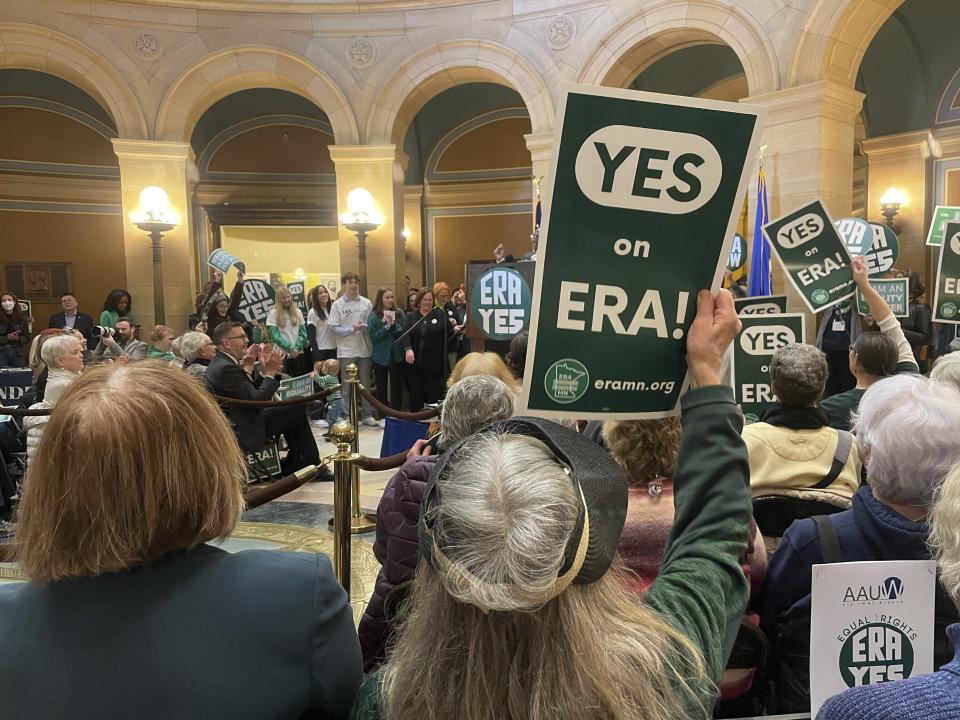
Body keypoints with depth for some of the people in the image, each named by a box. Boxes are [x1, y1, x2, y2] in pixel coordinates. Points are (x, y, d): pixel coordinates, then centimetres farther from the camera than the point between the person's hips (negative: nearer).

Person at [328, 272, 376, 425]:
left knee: (365, 383, 10)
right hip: (346, 350, -2)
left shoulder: (366, 303, 4)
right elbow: (333, 327, -7)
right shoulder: (337, 304, -1)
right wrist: (352, 329, -15)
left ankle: (368, 414, 19)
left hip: (364, 349, 2)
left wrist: (364, 326, -19)